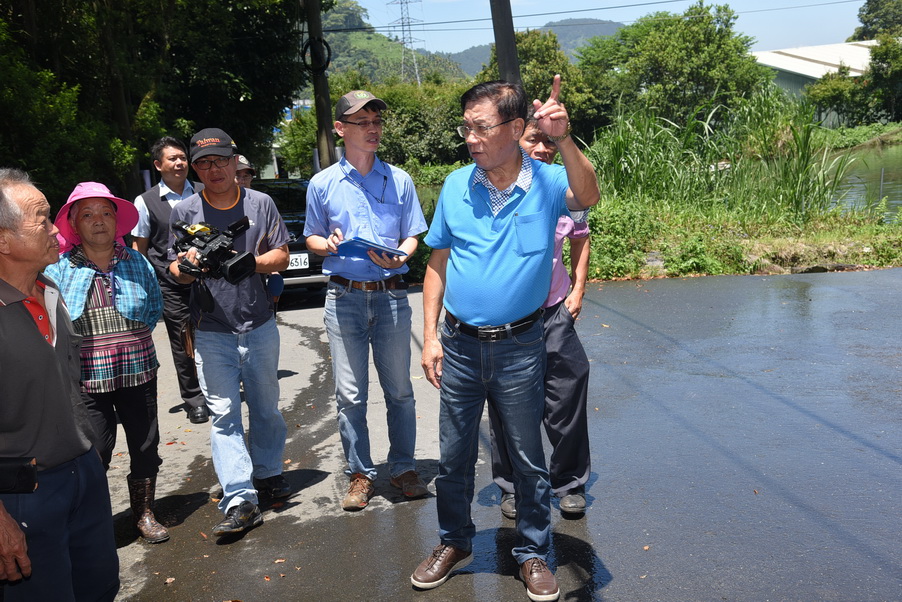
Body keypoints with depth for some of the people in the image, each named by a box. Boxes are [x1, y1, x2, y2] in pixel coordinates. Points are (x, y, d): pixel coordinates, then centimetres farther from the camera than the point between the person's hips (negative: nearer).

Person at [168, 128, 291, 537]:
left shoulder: (261, 204, 3)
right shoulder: (185, 211, 2)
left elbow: (281, 258, 1)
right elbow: (175, 270, 5)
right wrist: (187, 266, -18)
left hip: (260, 325, 1)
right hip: (212, 332, -1)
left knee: (266, 407, 13)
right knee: (224, 415, -5)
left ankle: (267, 474, 33)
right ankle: (240, 501, -4)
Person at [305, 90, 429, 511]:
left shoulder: (399, 180, 7)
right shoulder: (323, 184, 5)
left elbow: (412, 237, 8)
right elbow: (312, 238, 13)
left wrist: (398, 257, -14)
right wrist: (329, 244, -10)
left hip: (392, 295, 1)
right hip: (344, 297, 0)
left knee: (400, 389, 7)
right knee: (349, 394, 4)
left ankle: (403, 468, 22)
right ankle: (360, 474, 18)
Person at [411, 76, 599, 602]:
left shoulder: (546, 183, -8)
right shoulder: (456, 186, -1)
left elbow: (588, 197, -30)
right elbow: (438, 264, 4)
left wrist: (564, 140, -45)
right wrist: (430, 336, -1)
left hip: (520, 347, -2)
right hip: (460, 345, 3)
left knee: (528, 458, 11)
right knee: (454, 455, 15)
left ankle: (533, 554, 30)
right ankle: (454, 542, 37)